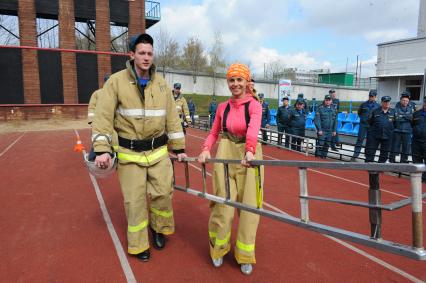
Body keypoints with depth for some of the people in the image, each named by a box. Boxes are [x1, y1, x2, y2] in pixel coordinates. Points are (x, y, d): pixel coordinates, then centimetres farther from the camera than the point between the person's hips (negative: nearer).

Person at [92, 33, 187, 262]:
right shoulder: (116, 81, -6)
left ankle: (158, 228, 37)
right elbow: (103, 117, -9)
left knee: (163, 193, 6)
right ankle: (138, 244, 28)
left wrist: (179, 148, 6)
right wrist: (102, 149, -19)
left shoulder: (161, 83, 4)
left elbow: (172, 118, 7)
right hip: (129, 153, -2)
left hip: (158, 151, 3)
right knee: (135, 200, 6)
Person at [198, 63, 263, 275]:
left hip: (247, 156, -2)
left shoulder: (254, 105, -5)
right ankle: (218, 249, 26)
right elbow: (213, 133, 14)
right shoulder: (222, 107, 8)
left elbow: (253, 128, -25)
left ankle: (245, 255, 20)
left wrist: (249, 151, -44)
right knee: (223, 205, 2)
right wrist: (206, 150, -5)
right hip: (225, 155, 2)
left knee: (248, 206, 0)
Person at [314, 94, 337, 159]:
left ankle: (324, 157, 20)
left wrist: (334, 130, 6)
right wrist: (319, 130, -14)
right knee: (320, 144, -8)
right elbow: (317, 120, -9)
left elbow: (335, 120, 11)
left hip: (330, 131, 4)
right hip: (322, 130, -4)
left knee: (327, 145, 9)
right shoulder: (320, 108, -6)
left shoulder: (333, 109, 7)